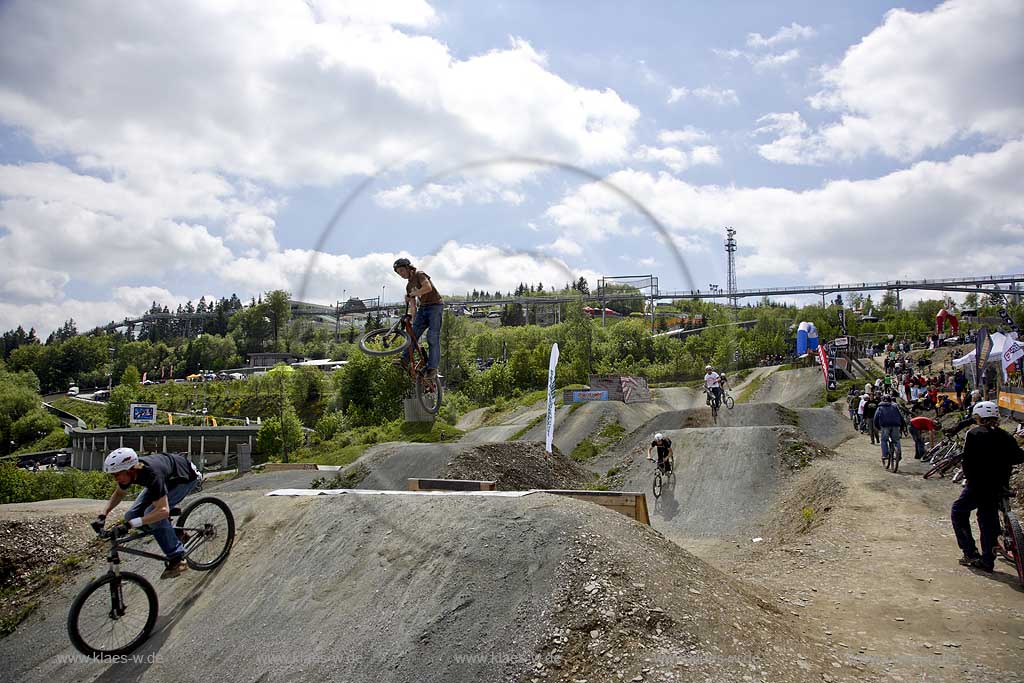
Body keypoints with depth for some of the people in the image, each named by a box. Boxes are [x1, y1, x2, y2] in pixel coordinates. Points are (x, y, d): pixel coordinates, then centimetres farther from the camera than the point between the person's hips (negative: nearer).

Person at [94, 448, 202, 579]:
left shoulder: (151, 474, -41)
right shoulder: (129, 470, -19)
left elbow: (163, 510, -46)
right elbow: (119, 493, 5)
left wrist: (130, 524, -51)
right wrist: (103, 515, -8)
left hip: (186, 477, -8)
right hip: (167, 478, 8)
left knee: (152, 513, -27)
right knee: (131, 515, -6)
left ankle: (178, 559, -17)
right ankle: (173, 533, 13)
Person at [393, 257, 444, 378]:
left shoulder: (419, 275, -7)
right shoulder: (409, 286, 16)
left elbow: (428, 287, -27)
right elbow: (413, 306, 15)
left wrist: (411, 294, -21)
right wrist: (413, 321, 5)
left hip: (435, 306, -8)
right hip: (423, 308, 8)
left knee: (433, 336, -14)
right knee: (413, 333, -7)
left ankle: (432, 367, -14)